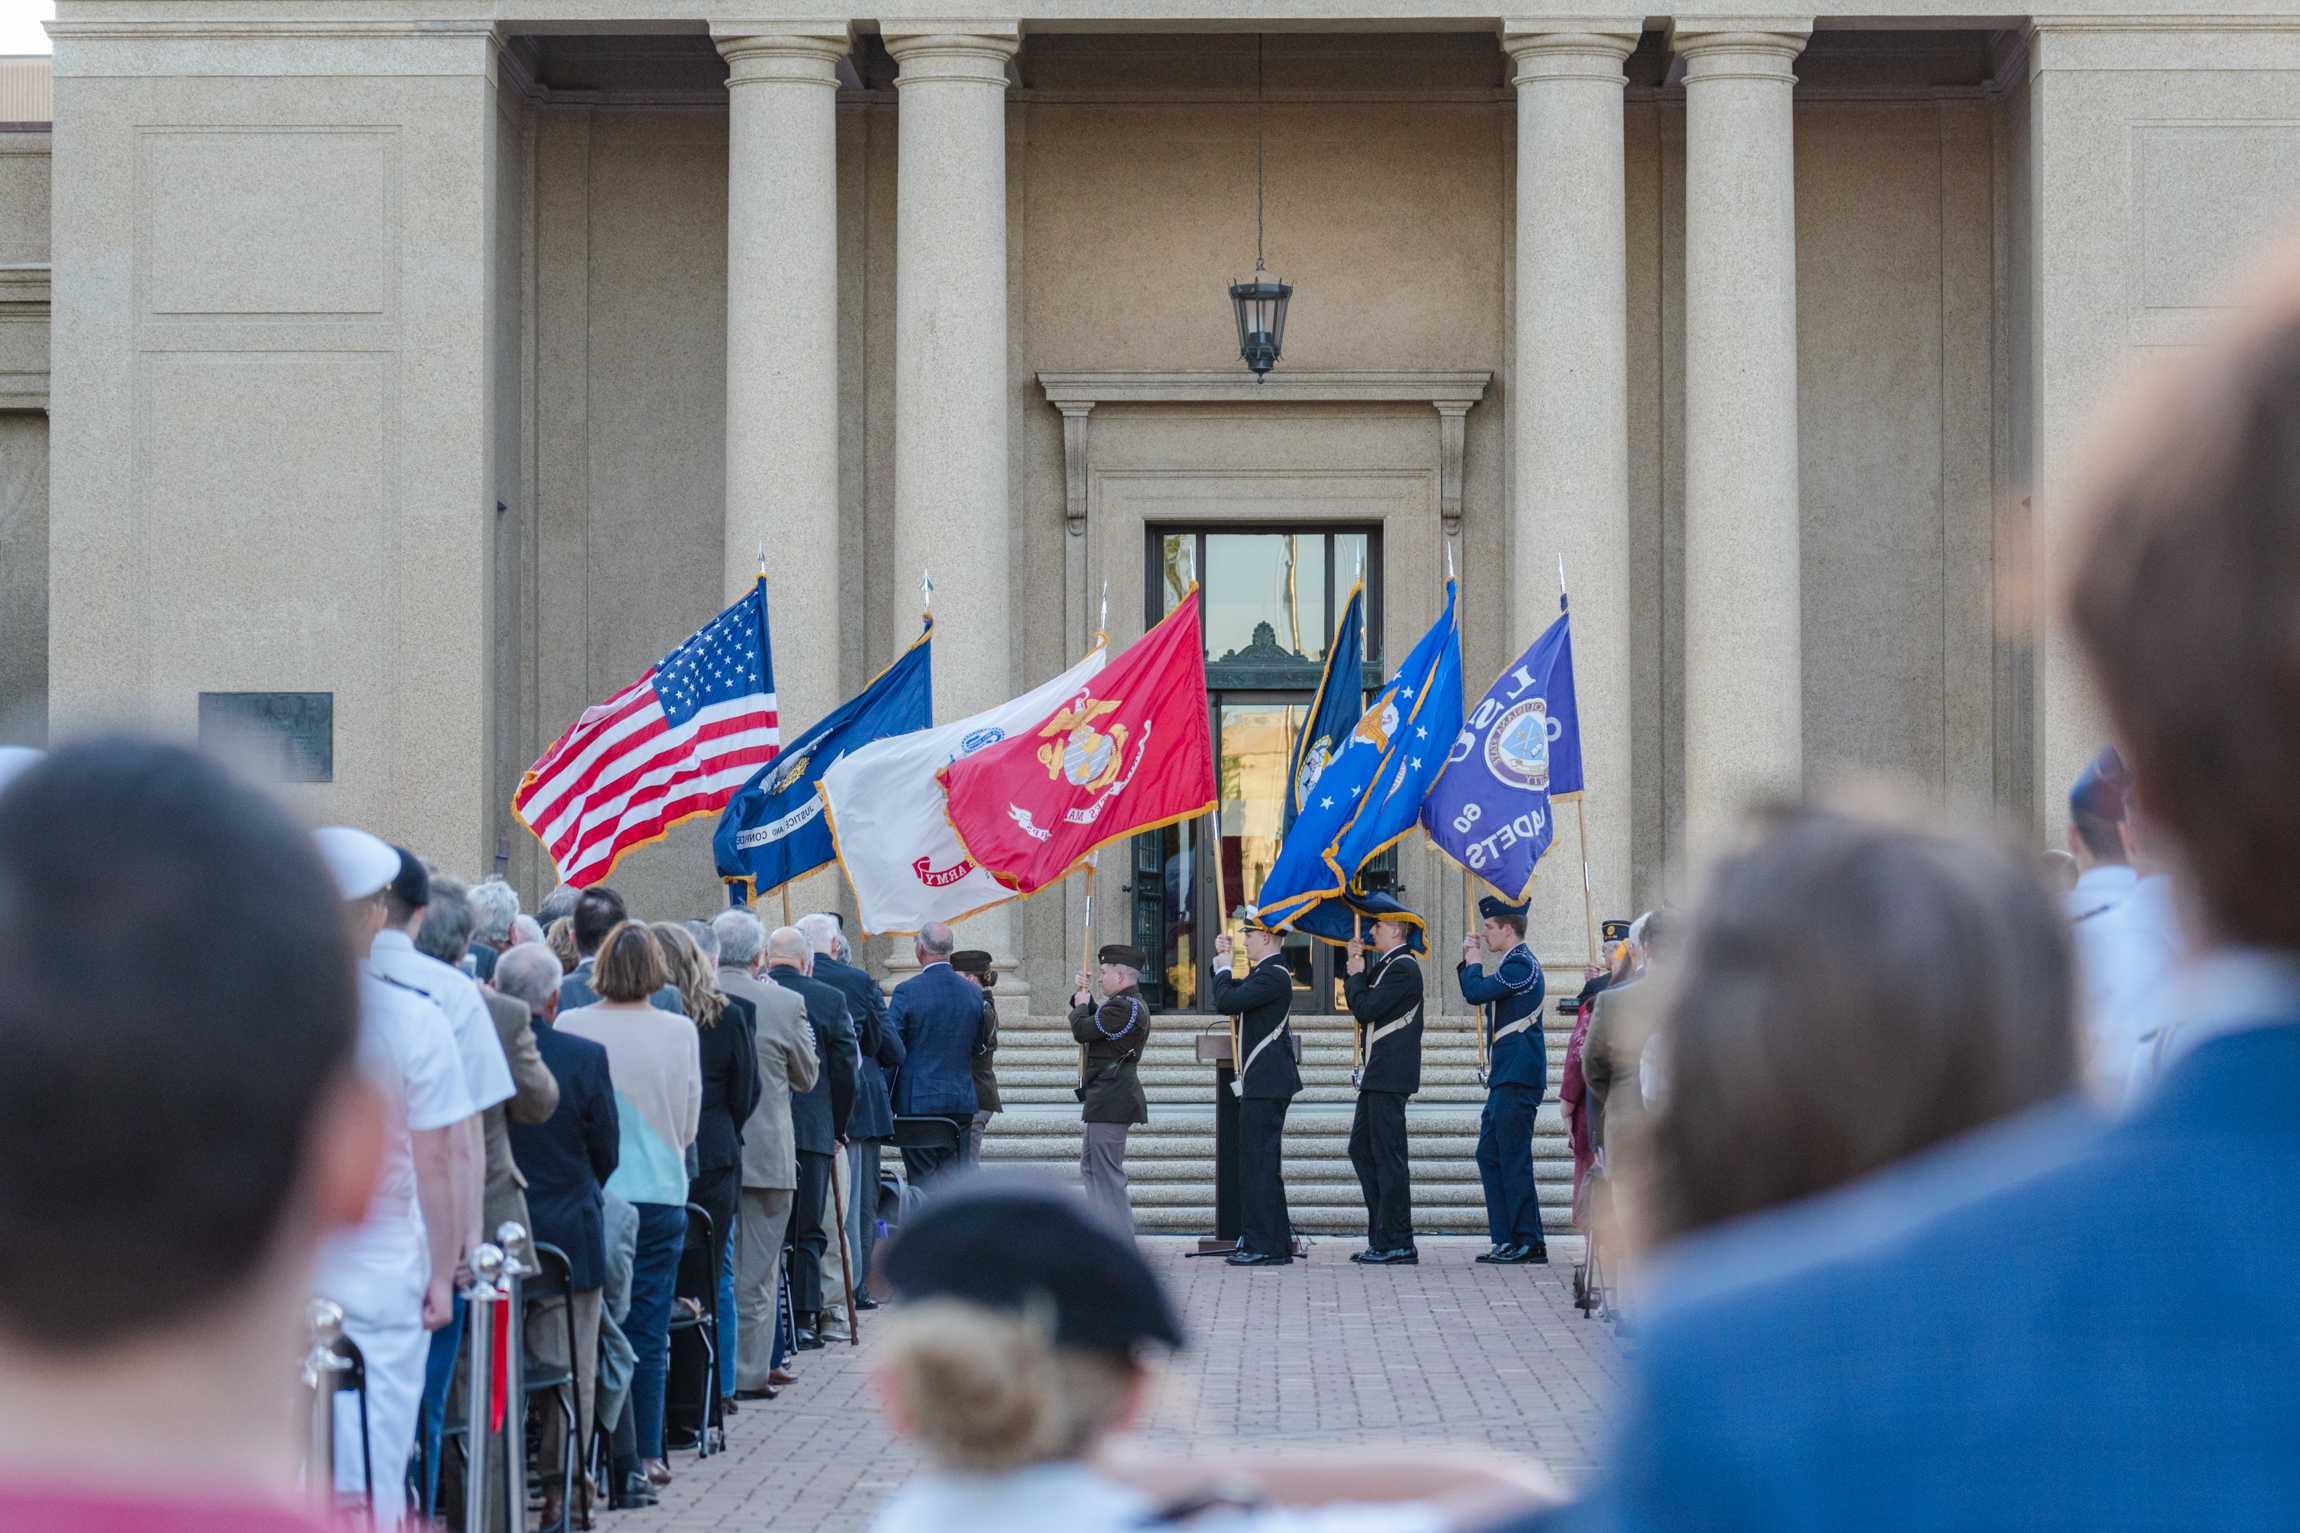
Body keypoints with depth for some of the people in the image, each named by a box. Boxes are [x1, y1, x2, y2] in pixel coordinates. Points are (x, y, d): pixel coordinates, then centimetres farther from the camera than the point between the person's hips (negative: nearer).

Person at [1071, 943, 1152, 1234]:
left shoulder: (1124, 1007, -18)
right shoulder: (1130, 1004, 16)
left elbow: (1082, 1031, -17)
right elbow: (1096, 1023, 24)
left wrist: (1081, 1006, 2)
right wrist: (1085, 997, 12)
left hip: (1111, 1099, -11)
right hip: (1107, 1099, 11)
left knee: (1107, 1171, -8)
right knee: (1090, 1166, 18)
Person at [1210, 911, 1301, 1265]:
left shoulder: (1272, 975, -16)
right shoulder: (1267, 972, 16)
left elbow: (1227, 1001, -23)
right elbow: (1232, 998, 27)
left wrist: (1223, 969, -6)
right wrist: (1222, 962, 16)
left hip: (1265, 1087, -11)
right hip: (1266, 1085, 11)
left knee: (1259, 1162, -8)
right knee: (1264, 1163, 14)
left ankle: (1263, 1246, -8)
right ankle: (1277, 1244, 18)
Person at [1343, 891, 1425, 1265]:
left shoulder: (1402, 968, -14)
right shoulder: (1386, 965, 18)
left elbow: (1365, 1009, -19)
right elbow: (1360, 1006, 19)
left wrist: (1356, 975, -4)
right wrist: (1354, 968, 11)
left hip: (1389, 1079, -11)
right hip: (1376, 1077, 11)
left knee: (1388, 1156, -7)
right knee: (1362, 1149, 13)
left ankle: (1397, 1245, -4)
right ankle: (1382, 1237, 15)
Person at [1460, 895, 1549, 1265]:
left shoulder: (1520, 965, -14)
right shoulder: (1515, 964, 18)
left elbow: (1475, 992, -22)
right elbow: (1478, 995, 26)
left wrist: (1472, 961, -5)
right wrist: (1469, 961, 14)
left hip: (1517, 1079, -11)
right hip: (1506, 1079, 11)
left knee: (1514, 1160, -8)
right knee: (1490, 1155, 12)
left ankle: (1530, 1244, -5)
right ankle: (1507, 1239, 14)